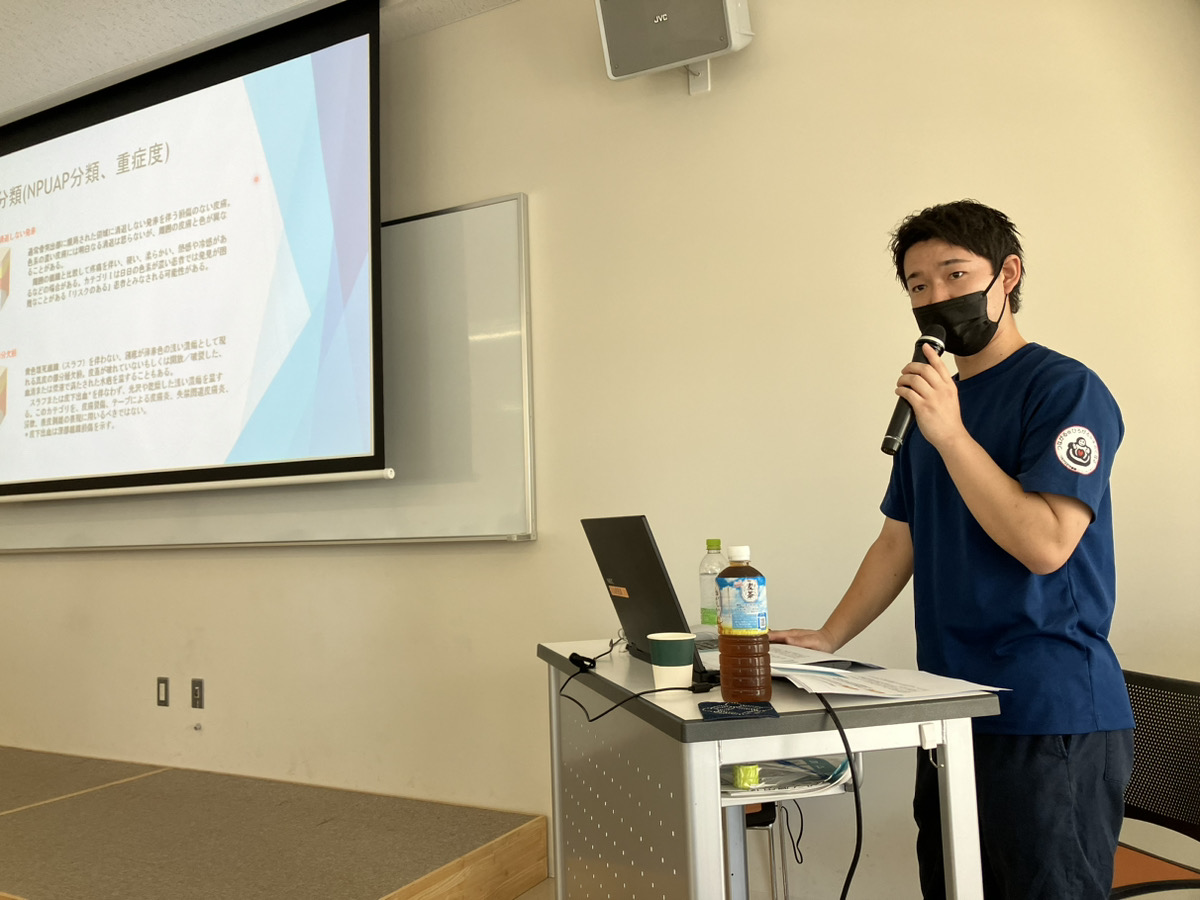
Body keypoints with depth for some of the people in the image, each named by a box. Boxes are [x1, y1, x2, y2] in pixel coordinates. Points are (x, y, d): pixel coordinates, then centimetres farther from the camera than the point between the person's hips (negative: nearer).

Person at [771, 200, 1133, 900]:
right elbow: (899, 542, 16)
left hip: (1051, 718, -7)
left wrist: (951, 434, -21)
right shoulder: (936, 403, 14)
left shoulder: (1066, 389, -9)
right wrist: (828, 640, 10)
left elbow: (1045, 545, -20)